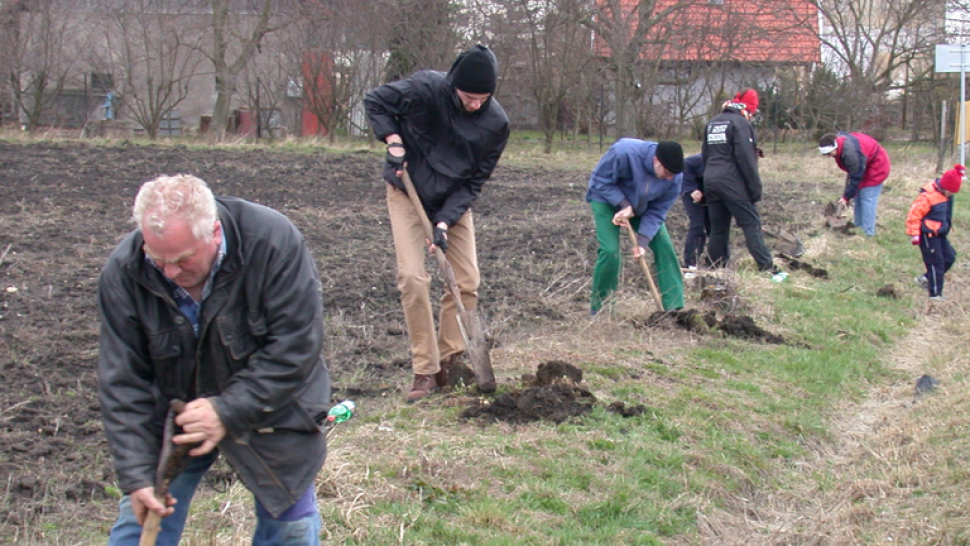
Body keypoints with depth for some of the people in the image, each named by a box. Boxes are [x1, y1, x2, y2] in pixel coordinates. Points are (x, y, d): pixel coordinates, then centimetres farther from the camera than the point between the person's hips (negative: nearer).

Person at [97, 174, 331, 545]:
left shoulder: (274, 243, -29)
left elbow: (295, 347, -25)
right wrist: (136, 475, -21)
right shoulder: (124, 272, -21)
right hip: (170, 416, 1)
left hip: (268, 412, -1)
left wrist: (229, 411, -31)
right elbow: (122, 381, -16)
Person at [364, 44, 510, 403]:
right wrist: (392, 139, -20)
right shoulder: (425, 89, -23)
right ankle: (425, 371, -6)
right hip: (408, 193, -3)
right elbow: (375, 101, -6)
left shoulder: (496, 123, -17)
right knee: (412, 278, -13)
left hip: (455, 201, 3)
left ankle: (448, 363, 13)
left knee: (467, 282, -2)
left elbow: (474, 182, -11)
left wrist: (445, 222, -21)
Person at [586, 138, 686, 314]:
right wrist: (624, 206, -32)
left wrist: (643, 242, -27)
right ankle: (599, 311, -1)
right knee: (610, 252, -18)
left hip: (642, 207, 4)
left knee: (664, 247, -7)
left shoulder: (674, 176, -24)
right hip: (608, 200, -4)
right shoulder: (624, 153, -38)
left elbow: (657, 211, -17)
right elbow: (601, 180, -25)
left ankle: (675, 307, 1)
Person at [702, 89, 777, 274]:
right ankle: (767, 268, -9)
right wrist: (755, 189, -11)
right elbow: (746, 159, -14)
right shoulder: (740, 123, -8)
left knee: (718, 228, 11)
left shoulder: (712, 123, 18)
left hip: (710, 182, 7)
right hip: (732, 184, -7)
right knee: (752, 224, -6)